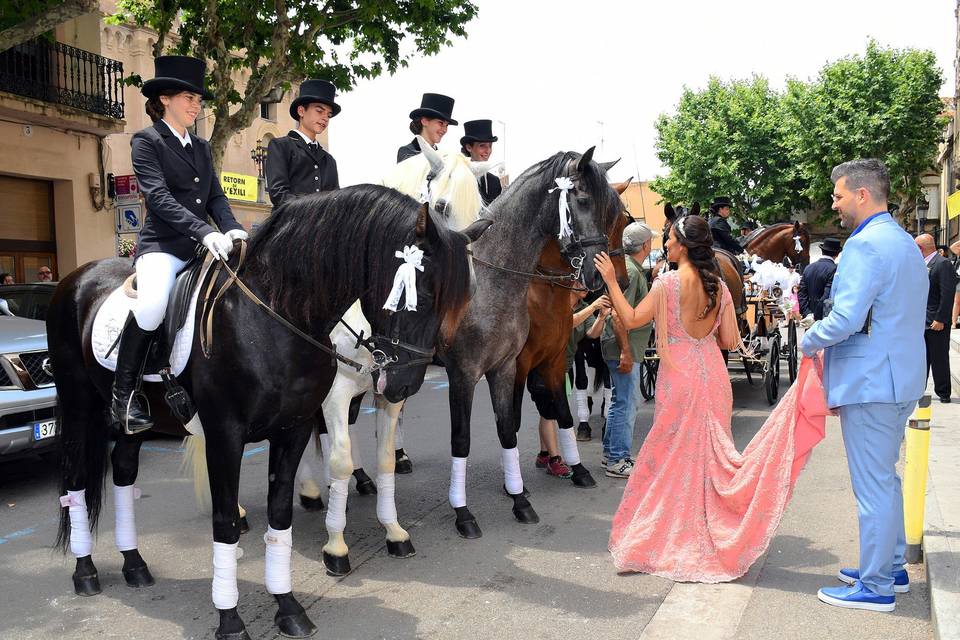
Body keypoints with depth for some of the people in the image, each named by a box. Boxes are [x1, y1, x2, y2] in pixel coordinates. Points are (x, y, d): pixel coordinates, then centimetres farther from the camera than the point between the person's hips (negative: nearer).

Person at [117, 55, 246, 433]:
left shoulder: (201, 148, 20)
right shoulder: (146, 141, 0)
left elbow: (215, 197, 13)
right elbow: (159, 196, -14)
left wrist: (231, 229, -9)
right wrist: (204, 231, -27)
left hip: (205, 245, 7)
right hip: (163, 245, -7)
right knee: (152, 306, -33)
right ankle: (123, 394, -15)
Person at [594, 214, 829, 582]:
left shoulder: (669, 282, -12)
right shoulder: (718, 285, 4)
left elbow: (632, 320, -10)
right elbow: (730, 341, 4)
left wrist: (611, 280, -3)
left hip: (679, 376, -5)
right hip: (711, 374, 5)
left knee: (677, 455, 7)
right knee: (711, 453, 14)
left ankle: (681, 541, 18)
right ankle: (713, 536, 24)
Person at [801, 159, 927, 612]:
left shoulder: (865, 244, -18)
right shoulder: (906, 243, 15)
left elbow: (845, 320, -25)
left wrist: (809, 342, -6)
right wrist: (828, 346, 16)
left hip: (870, 383, -10)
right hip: (901, 376, 10)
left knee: (873, 486, -1)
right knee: (884, 478, 20)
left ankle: (875, 587, 9)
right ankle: (891, 568, 32)